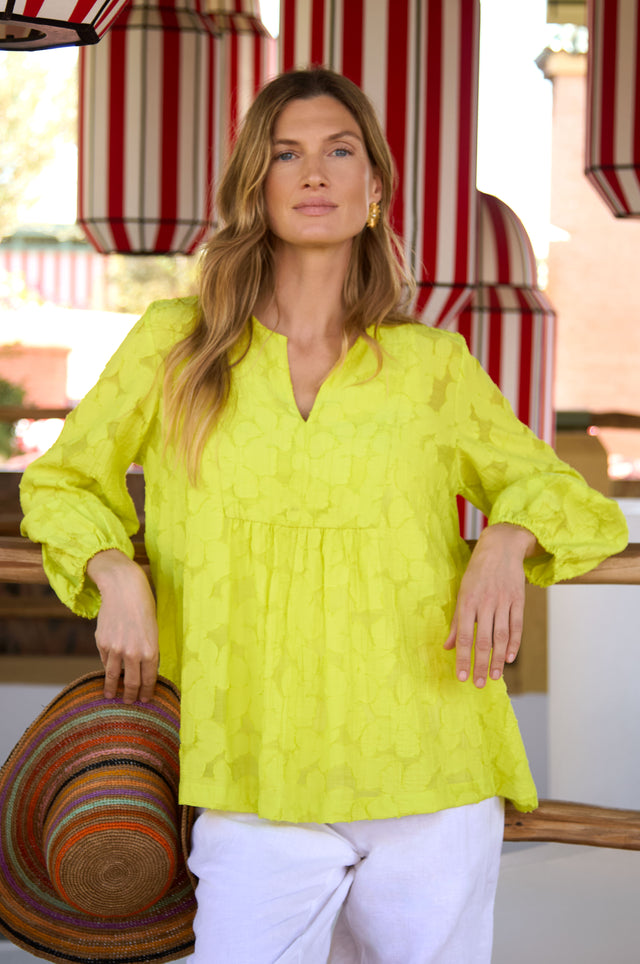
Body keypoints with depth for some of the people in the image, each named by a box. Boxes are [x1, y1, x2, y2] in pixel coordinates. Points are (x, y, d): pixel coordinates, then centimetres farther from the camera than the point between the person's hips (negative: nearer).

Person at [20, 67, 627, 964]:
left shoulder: (434, 365, 5)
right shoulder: (176, 345, 5)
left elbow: (561, 490, 17)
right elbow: (62, 481, 18)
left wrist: (506, 542, -5)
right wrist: (118, 577, -2)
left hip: (433, 789, 1)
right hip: (257, 798, -1)